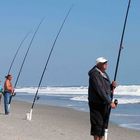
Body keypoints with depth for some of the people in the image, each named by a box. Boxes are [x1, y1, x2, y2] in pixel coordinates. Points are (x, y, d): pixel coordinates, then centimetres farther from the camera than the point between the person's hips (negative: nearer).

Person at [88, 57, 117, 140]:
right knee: (97, 124, -5)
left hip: (105, 104, 8)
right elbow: (100, 90, -24)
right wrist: (110, 102, -25)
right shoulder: (94, 74, -16)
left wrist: (112, 86, -3)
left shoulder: (104, 74, 13)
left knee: (103, 124, 10)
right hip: (96, 103, -8)